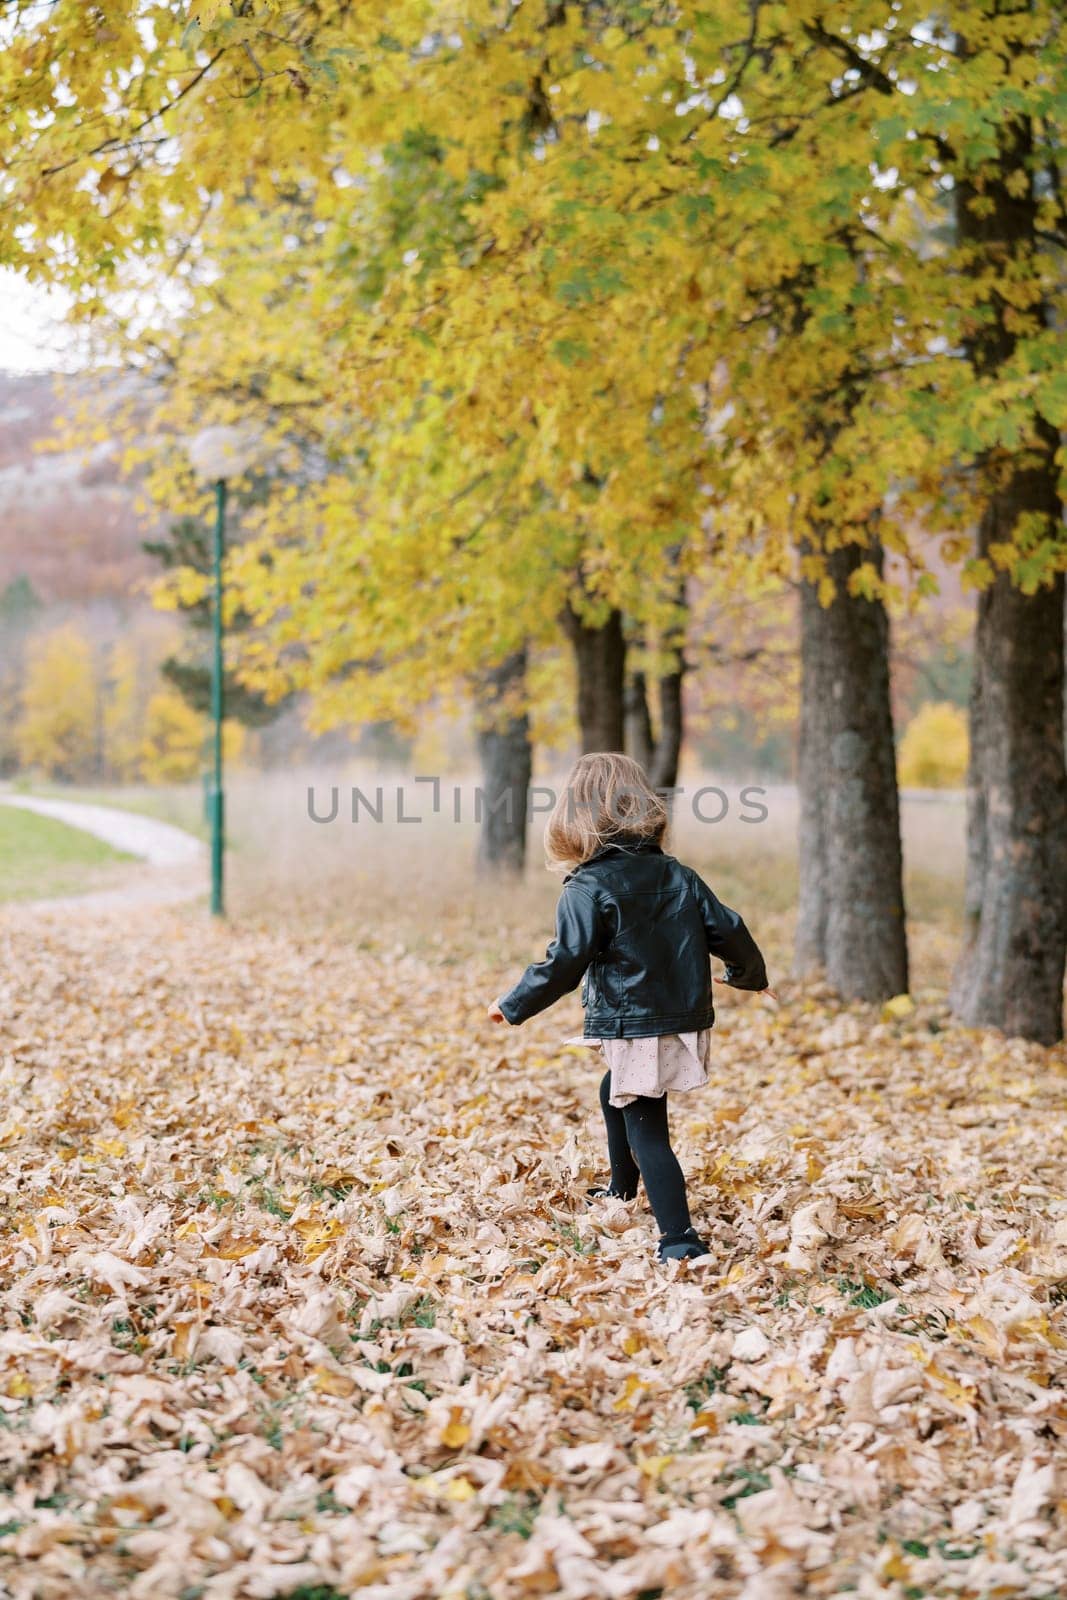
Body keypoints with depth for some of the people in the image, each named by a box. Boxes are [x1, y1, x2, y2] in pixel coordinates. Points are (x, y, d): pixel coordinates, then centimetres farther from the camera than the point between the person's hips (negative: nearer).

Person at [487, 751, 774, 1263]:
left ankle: (680, 1238, -10)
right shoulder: (677, 875, 5)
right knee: (615, 1094, 29)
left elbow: (564, 963, -17)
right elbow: (727, 930, 7)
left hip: (634, 1032, -7)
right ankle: (622, 1190, 46)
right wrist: (750, 975, 27)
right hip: (686, 1023, 8)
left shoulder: (587, 889, -13)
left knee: (645, 1129, -2)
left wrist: (513, 1005, -3)